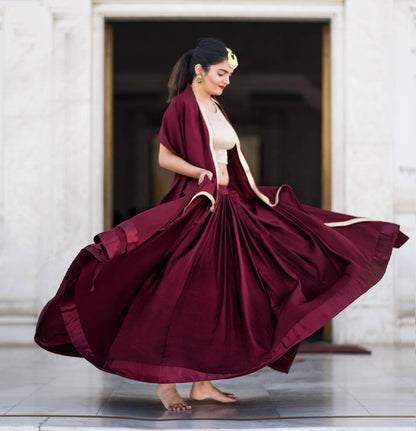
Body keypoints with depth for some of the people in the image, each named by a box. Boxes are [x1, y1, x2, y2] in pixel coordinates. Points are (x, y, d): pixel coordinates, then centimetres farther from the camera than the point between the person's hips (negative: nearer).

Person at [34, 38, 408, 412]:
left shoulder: (216, 110, 18)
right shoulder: (182, 106, -6)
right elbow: (165, 157, -10)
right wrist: (203, 173, -24)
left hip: (224, 208, 9)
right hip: (193, 206, -9)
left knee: (215, 295, 6)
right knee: (182, 294, -9)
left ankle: (202, 381, 11)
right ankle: (165, 382, -3)